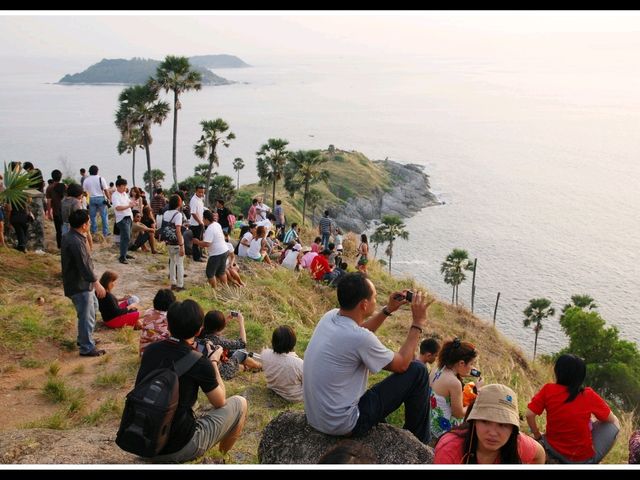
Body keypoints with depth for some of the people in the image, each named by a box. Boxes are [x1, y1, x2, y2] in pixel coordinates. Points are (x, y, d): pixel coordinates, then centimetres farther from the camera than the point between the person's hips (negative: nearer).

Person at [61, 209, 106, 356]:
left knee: (92, 306, 25)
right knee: (87, 316, 0)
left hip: (82, 282, 11)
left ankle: (84, 338, 38)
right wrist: (97, 284, -25)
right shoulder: (76, 242, -28)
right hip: (79, 285, -11)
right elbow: (84, 266, -28)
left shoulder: (69, 236, 5)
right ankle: (87, 348, 12)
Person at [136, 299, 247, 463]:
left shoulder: (150, 350, -3)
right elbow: (220, 402, 1)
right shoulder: (200, 363, -18)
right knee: (239, 403, 12)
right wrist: (214, 362, 11)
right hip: (179, 448, -6)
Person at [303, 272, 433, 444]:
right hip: (344, 425, -8)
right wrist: (418, 323, -4)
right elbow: (402, 364, -10)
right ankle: (418, 442, 19)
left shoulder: (329, 316, -4)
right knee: (417, 372, -3)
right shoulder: (360, 338, -27)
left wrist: (388, 310, 13)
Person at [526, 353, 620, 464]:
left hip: (554, 451, 4)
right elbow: (612, 419, 0)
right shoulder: (589, 396, -15)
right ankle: (592, 462, 13)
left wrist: (538, 436, 4)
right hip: (584, 458, -4)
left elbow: (529, 415, -12)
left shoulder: (548, 390, -14)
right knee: (614, 424, 13)